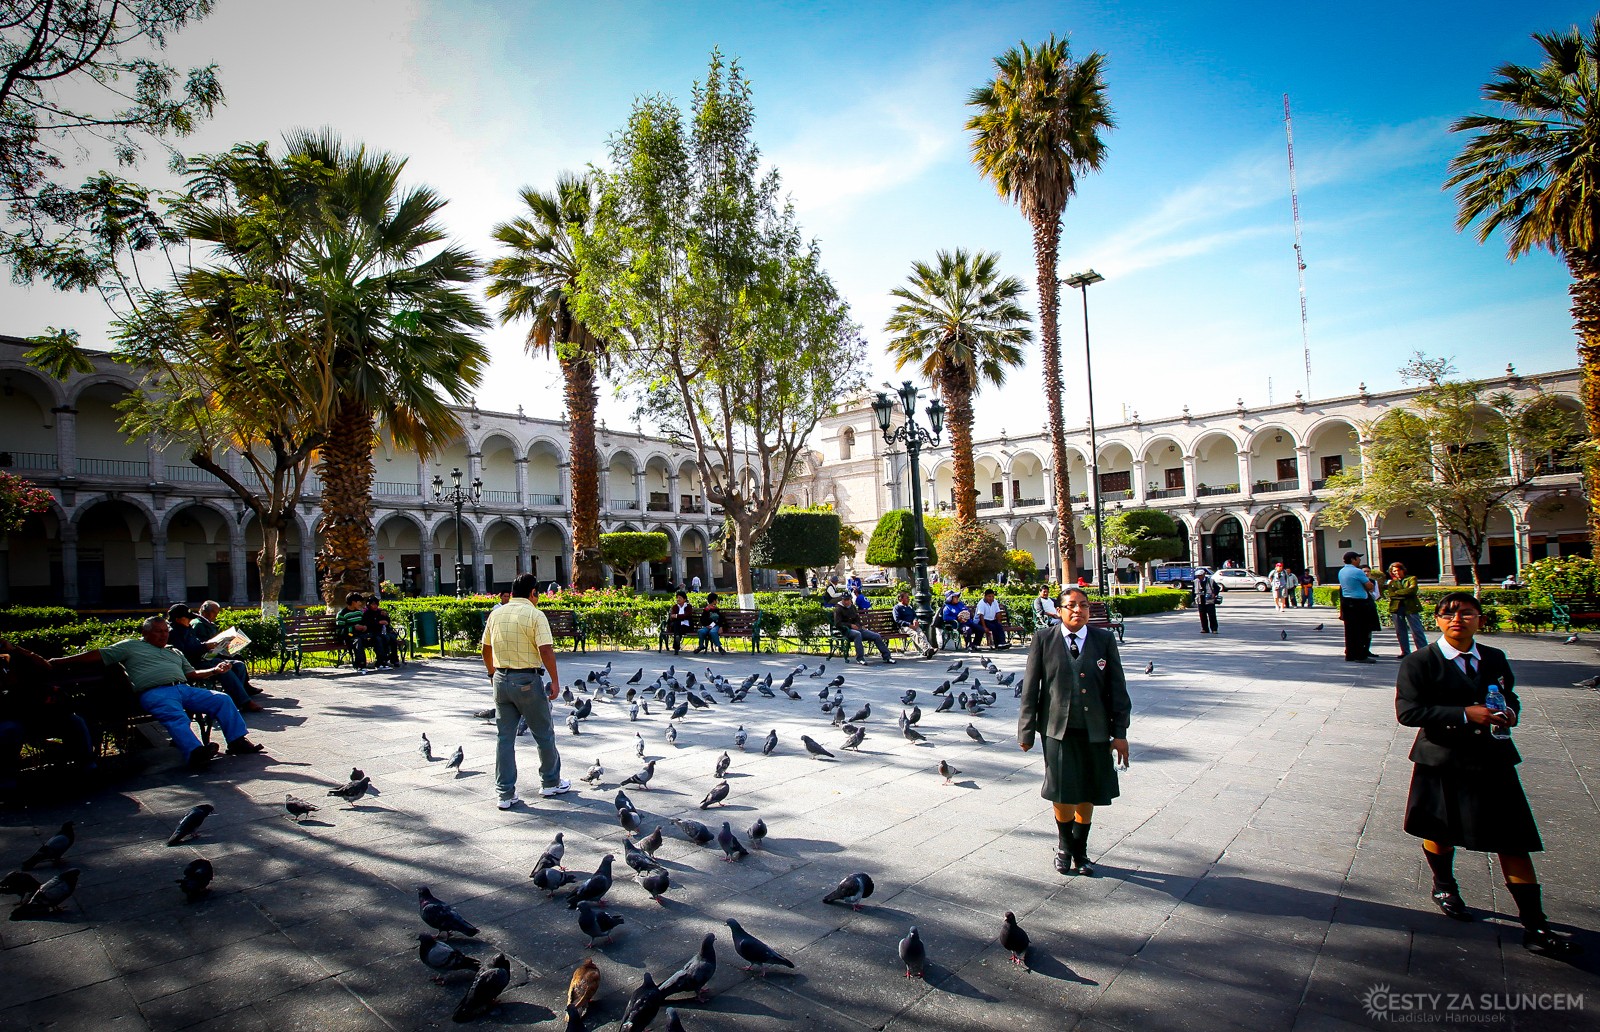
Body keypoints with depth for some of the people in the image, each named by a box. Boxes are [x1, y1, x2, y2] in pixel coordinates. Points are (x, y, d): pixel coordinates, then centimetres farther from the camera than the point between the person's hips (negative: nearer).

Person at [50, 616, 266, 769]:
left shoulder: (175, 653, 35)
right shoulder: (131, 646, 20)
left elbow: (192, 674, 30)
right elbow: (96, 655, 14)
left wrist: (214, 670, 14)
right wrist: (60, 662, 5)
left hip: (185, 689, 6)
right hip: (155, 692, -6)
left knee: (222, 700, -11)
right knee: (177, 718, -35)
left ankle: (238, 741, -14)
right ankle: (195, 753, -56)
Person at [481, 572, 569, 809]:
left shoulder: (496, 614, 7)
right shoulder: (534, 615, -11)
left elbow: (486, 649, 15)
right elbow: (546, 650, -18)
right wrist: (555, 681, -12)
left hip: (501, 680, 5)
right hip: (527, 680, -5)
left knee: (504, 738, 9)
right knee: (544, 734, 11)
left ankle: (505, 793, 11)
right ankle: (550, 783, 24)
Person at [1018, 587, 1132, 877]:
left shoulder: (1105, 639, 4)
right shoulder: (1043, 639, 0)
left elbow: (1117, 688, 4)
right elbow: (1030, 688, 1)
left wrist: (1120, 732, 1)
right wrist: (1027, 731, -1)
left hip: (1096, 731, 2)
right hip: (1058, 730, -2)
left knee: (1088, 793, 10)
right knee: (1062, 793, -1)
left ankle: (1080, 850, 31)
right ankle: (1064, 846, 26)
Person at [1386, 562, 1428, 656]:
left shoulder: (1411, 578, 8)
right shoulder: (1392, 582, 17)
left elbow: (1412, 589, -10)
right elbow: (1391, 595, 2)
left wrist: (1397, 592, -6)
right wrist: (1405, 594, -9)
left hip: (1411, 607, -3)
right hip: (1396, 607, 3)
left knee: (1417, 631, -6)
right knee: (1400, 632, 4)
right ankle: (1405, 652, 10)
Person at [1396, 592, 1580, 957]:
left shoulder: (1495, 659, 6)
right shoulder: (1418, 662, -11)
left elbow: (1510, 697, 20)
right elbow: (1407, 712, -17)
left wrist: (1510, 713, -4)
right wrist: (1464, 715, -24)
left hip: (1492, 760, 3)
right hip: (1443, 762, -3)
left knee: (1514, 842, 2)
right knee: (1441, 832, 15)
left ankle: (1535, 927, 10)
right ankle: (1444, 887, 42)